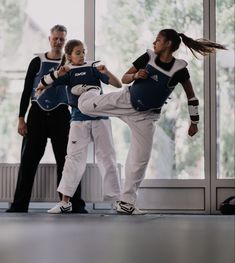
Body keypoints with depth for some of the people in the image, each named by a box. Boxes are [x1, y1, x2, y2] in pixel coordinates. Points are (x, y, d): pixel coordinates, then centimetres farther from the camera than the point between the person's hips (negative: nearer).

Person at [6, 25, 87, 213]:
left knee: (66, 160, -3)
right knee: (28, 160, -1)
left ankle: (75, 204, 0)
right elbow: (26, 91, 6)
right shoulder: (38, 62, 6)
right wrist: (21, 118, -1)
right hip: (37, 114, 0)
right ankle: (19, 204, 4)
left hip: (61, 115, 0)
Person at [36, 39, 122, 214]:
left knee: (107, 157, 2)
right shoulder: (67, 72, 4)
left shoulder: (94, 67, 2)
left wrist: (106, 72, -20)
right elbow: (41, 86, -1)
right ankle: (65, 202, 3)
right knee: (74, 158, -1)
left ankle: (116, 200, 6)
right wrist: (58, 73, -15)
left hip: (100, 118, 0)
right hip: (79, 119, 0)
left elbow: (118, 85, -2)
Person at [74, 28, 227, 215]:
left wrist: (194, 122, -4)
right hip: (125, 100, 2)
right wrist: (135, 75, -24)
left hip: (145, 116, -2)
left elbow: (191, 96, -4)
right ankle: (90, 92, 42)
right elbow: (124, 78, -2)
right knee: (85, 106, 2)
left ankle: (126, 202, 9)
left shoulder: (179, 69, -15)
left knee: (140, 159, -2)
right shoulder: (148, 57, -9)